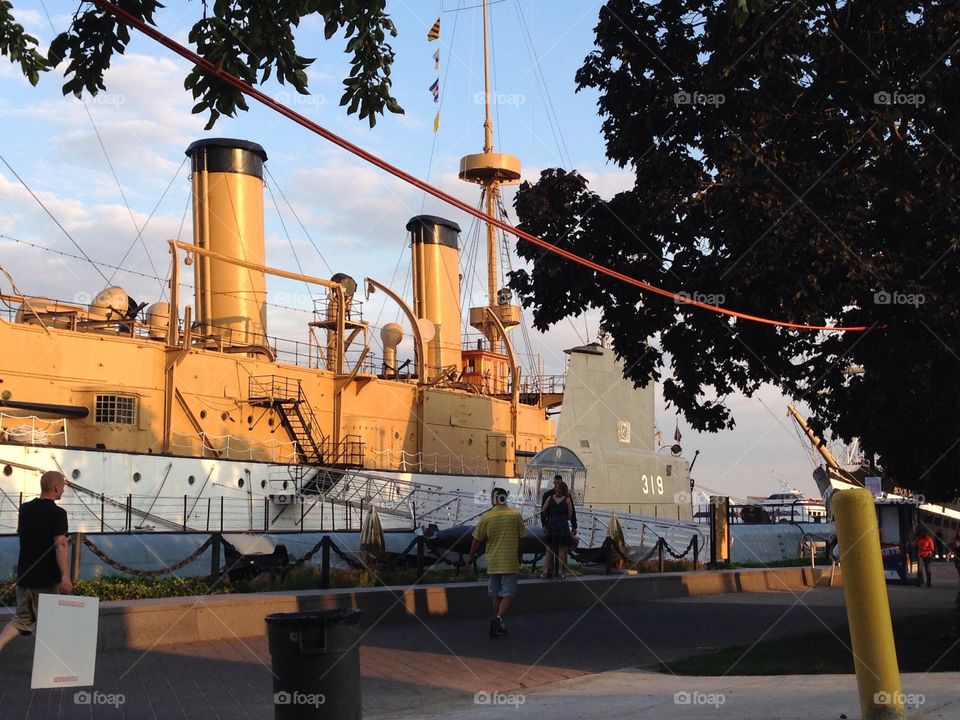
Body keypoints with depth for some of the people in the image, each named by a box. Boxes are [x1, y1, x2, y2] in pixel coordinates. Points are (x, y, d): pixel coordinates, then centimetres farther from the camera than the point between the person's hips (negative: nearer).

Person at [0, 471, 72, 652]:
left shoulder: (25, 509, 7)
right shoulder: (57, 513, -14)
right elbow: (60, 545, -23)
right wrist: (65, 576, -28)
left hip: (24, 576, 6)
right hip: (46, 579, -6)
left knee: (21, 619, 14)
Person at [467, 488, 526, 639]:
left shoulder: (486, 517, -4)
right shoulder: (516, 515, -3)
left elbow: (477, 540, 2)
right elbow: (521, 539, 4)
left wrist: (471, 557, 17)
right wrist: (519, 559, 18)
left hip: (493, 562, 1)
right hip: (510, 562, -1)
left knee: (495, 594, 14)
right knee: (508, 594, 0)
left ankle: (499, 625, 18)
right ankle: (499, 618, -21)